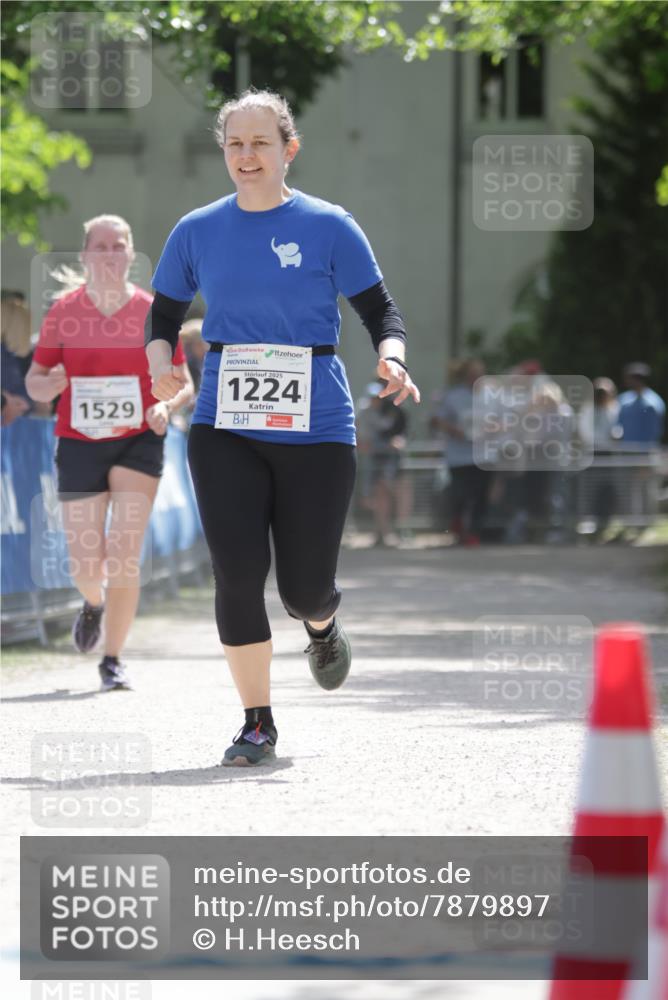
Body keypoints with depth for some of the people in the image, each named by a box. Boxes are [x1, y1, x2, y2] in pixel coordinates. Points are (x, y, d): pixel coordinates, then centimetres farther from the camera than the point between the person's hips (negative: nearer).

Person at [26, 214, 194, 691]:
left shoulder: (152, 312, -3)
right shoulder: (64, 312, -2)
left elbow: (183, 383, 4)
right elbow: (35, 381, 6)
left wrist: (166, 405, -18)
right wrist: (54, 382, -18)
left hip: (139, 441, -1)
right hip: (79, 444, 1)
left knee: (124, 556, -14)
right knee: (86, 565, 1)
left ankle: (113, 659, -1)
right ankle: (94, 603, 39)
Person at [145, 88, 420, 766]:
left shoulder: (328, 226, -1)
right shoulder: (197, 231, 7)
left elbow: (380, 310, 2)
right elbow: (163, 315, 16)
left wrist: (391, 358, -20)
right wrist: (160, 362, -6)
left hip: (316, 428, -1)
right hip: (225, 430, 2)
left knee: (304, 589, 0)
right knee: (238, 575, -10)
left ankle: (321, 622, 40)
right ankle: (257, 724, 2)